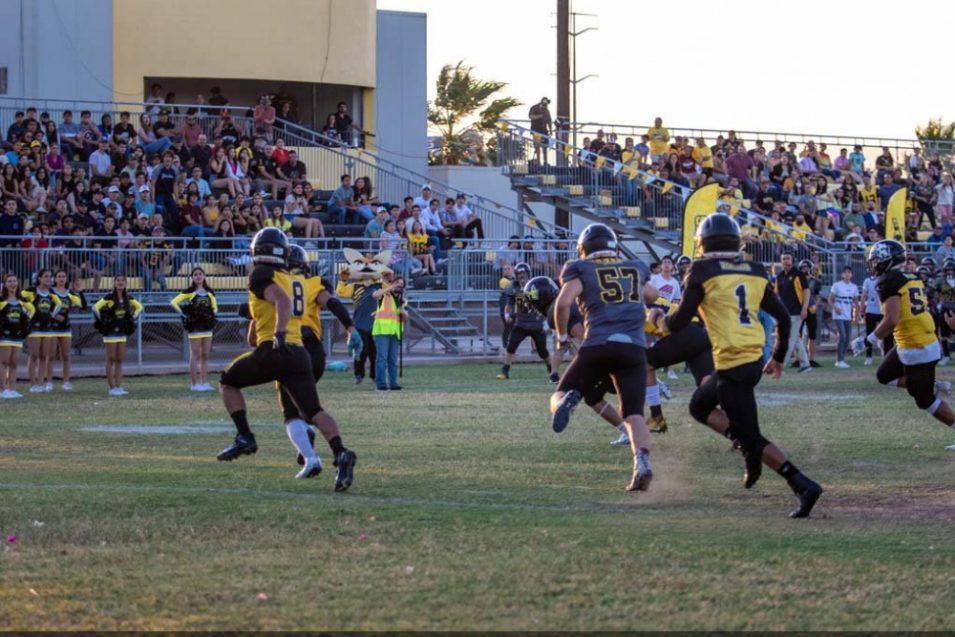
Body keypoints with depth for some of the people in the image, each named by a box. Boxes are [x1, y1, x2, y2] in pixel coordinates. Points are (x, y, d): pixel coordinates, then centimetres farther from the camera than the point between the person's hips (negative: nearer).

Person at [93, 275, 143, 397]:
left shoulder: (127, 298, 5)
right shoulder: (109, 297, -11)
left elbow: (139, 307, 20)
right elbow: (95, 308, -19)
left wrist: (133, 318, 8)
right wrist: (101, 321, -15)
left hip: (122, 331, 6)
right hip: (111, 331, -6)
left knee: (119, 360, 7)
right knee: (111, 360, -2)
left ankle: (119, 387, 10)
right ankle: (112, 388, -1)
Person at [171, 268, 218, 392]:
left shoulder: (209, 292, 11)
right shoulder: (189, 292, -3)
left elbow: (215, 307, 23)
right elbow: (174, 302, -8)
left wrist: (213, 314, 4)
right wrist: (183, 314, -12)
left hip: (207, 326, 5)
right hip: (195, 327, -5)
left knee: (205, 356, 6)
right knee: (195, 355, -4)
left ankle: (204, 383, 9)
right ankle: (195, 384, -2)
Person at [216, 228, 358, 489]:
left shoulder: (262, 276, -2)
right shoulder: (293, 281, 21)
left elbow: (283, 301, -20)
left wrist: (279, 334, -32)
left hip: (273, 351, -6)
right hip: (299, 353, 6)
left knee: (228, 382, 18)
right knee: (313, 411, -2)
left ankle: (244, 437, 6)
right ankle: (341, 453, -24)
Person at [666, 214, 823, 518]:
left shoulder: (703, 271, -5)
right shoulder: (754, 272, 12)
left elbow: (680, 321, -4)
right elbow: (783, 317, 16)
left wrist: (662, 320, 19)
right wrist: (778, 357, 29)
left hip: (732, 365, -7)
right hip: (754, 360, 7)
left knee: (751, 438, 1)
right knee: (699, 405, 25)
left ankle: (802, 485, -13)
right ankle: (750, 450, 5)